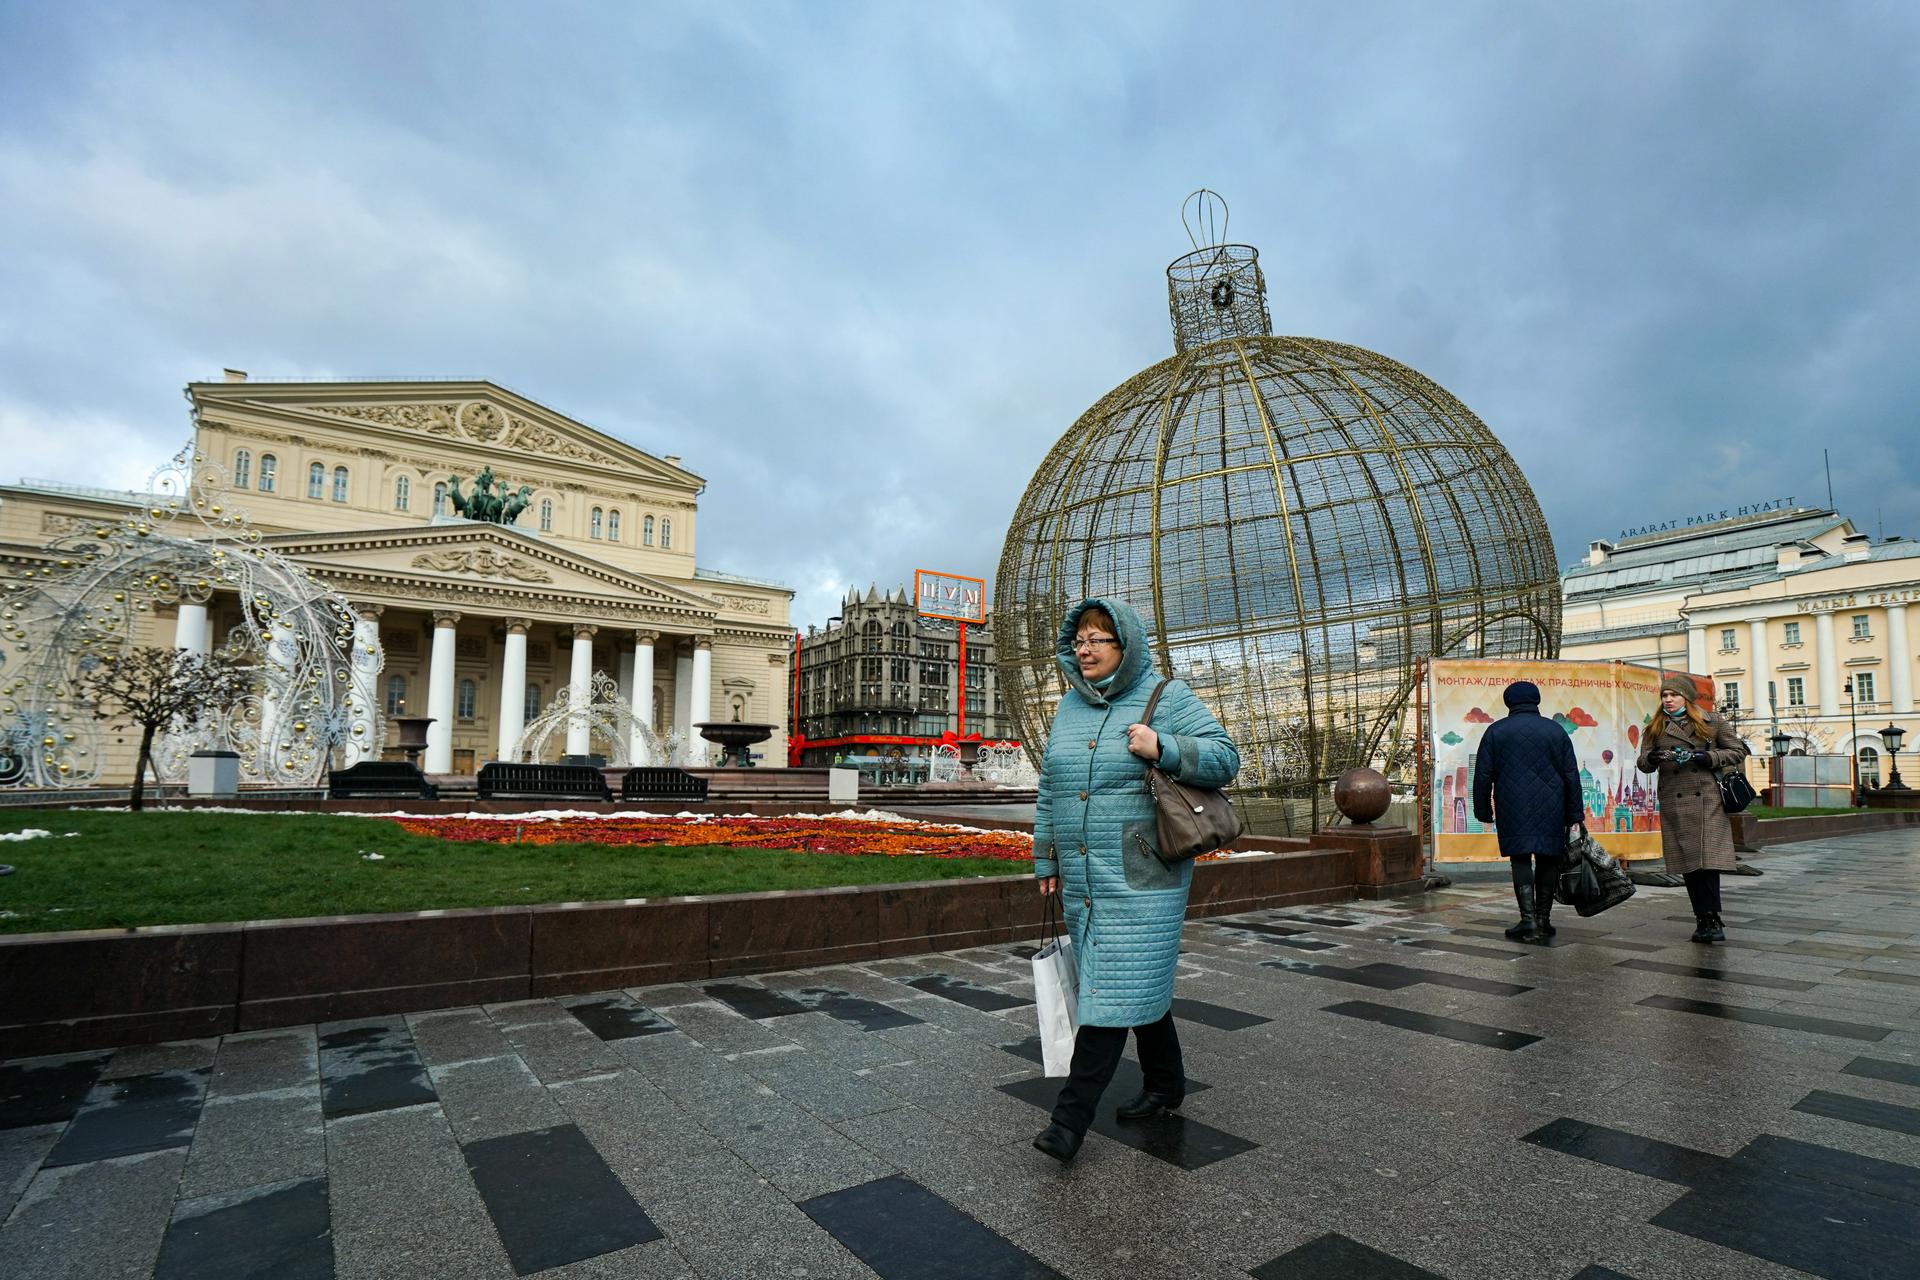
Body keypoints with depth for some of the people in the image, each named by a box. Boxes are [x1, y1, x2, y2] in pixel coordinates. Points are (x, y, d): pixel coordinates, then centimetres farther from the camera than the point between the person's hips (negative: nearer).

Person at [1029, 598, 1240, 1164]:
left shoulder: (1167, 699, -5)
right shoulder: (1069, 706, 10)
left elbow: (1225, 758, -10)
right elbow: (1048, 792, 14)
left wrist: (1162, 748, -25)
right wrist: (1047, 861, 13)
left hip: (1140, 879, -6)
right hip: (1082, 879, 6)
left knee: (1114, 989, -6)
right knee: (1139, 984, 17)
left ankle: (1071, 1117, -2)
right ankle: (1165, 1085, 34)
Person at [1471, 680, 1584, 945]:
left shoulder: (1495, 731, 3)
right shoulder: (1556, 731, 7)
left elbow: (1483, 775, 2)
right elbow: (1571, 776, 6)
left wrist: (1484, 811, 10)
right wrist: (1575, 814, 10)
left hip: (1513, 809, -1)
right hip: (1551, 810, 2)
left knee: (1520, 859, 1)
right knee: (1548, 859, 10)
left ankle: (1529, 919, -10)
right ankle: (1543, 920, 15)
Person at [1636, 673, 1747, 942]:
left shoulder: (1713, 721, 7)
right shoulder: (1656, 728, 11)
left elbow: (1738, 751, 9)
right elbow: (1642, 763, 9)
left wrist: (1710, 757, -8)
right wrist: (1651, 758, -13)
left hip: (1708, 801, -2)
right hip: (1674, 804, 2)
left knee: (1709, 859, -11)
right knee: (1687, 864, 4)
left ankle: (1710, 919, -4)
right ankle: (1705, 919, 13)